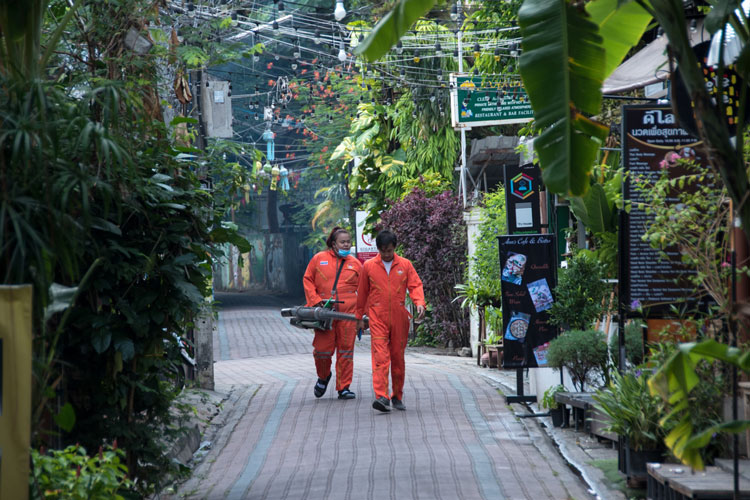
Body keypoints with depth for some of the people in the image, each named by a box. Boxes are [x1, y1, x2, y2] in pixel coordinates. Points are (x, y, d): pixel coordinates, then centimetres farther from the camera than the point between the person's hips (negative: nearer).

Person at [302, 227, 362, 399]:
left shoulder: (354, 263, 11)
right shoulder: (319, 259, 8)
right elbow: (307, 280, 11)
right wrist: (315, 300, -2)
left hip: (348, 312, 1)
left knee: (346, 350, 0)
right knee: (322, 349, -2)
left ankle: (343, 387, 6)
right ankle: (323, 376, 28)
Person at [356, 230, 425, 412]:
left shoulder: (405, 265, 6)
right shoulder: (369, 266, 6)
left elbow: (415, 285, 2)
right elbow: (362, 292, 13)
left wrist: (420, 303, -16)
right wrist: (359, 316, 17)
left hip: (399, 318, 1)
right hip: (377, 317, -1)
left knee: (398, 356, 7)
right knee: (380, 356, -14)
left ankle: (397, 396, 20)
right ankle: (381, 397, -22)